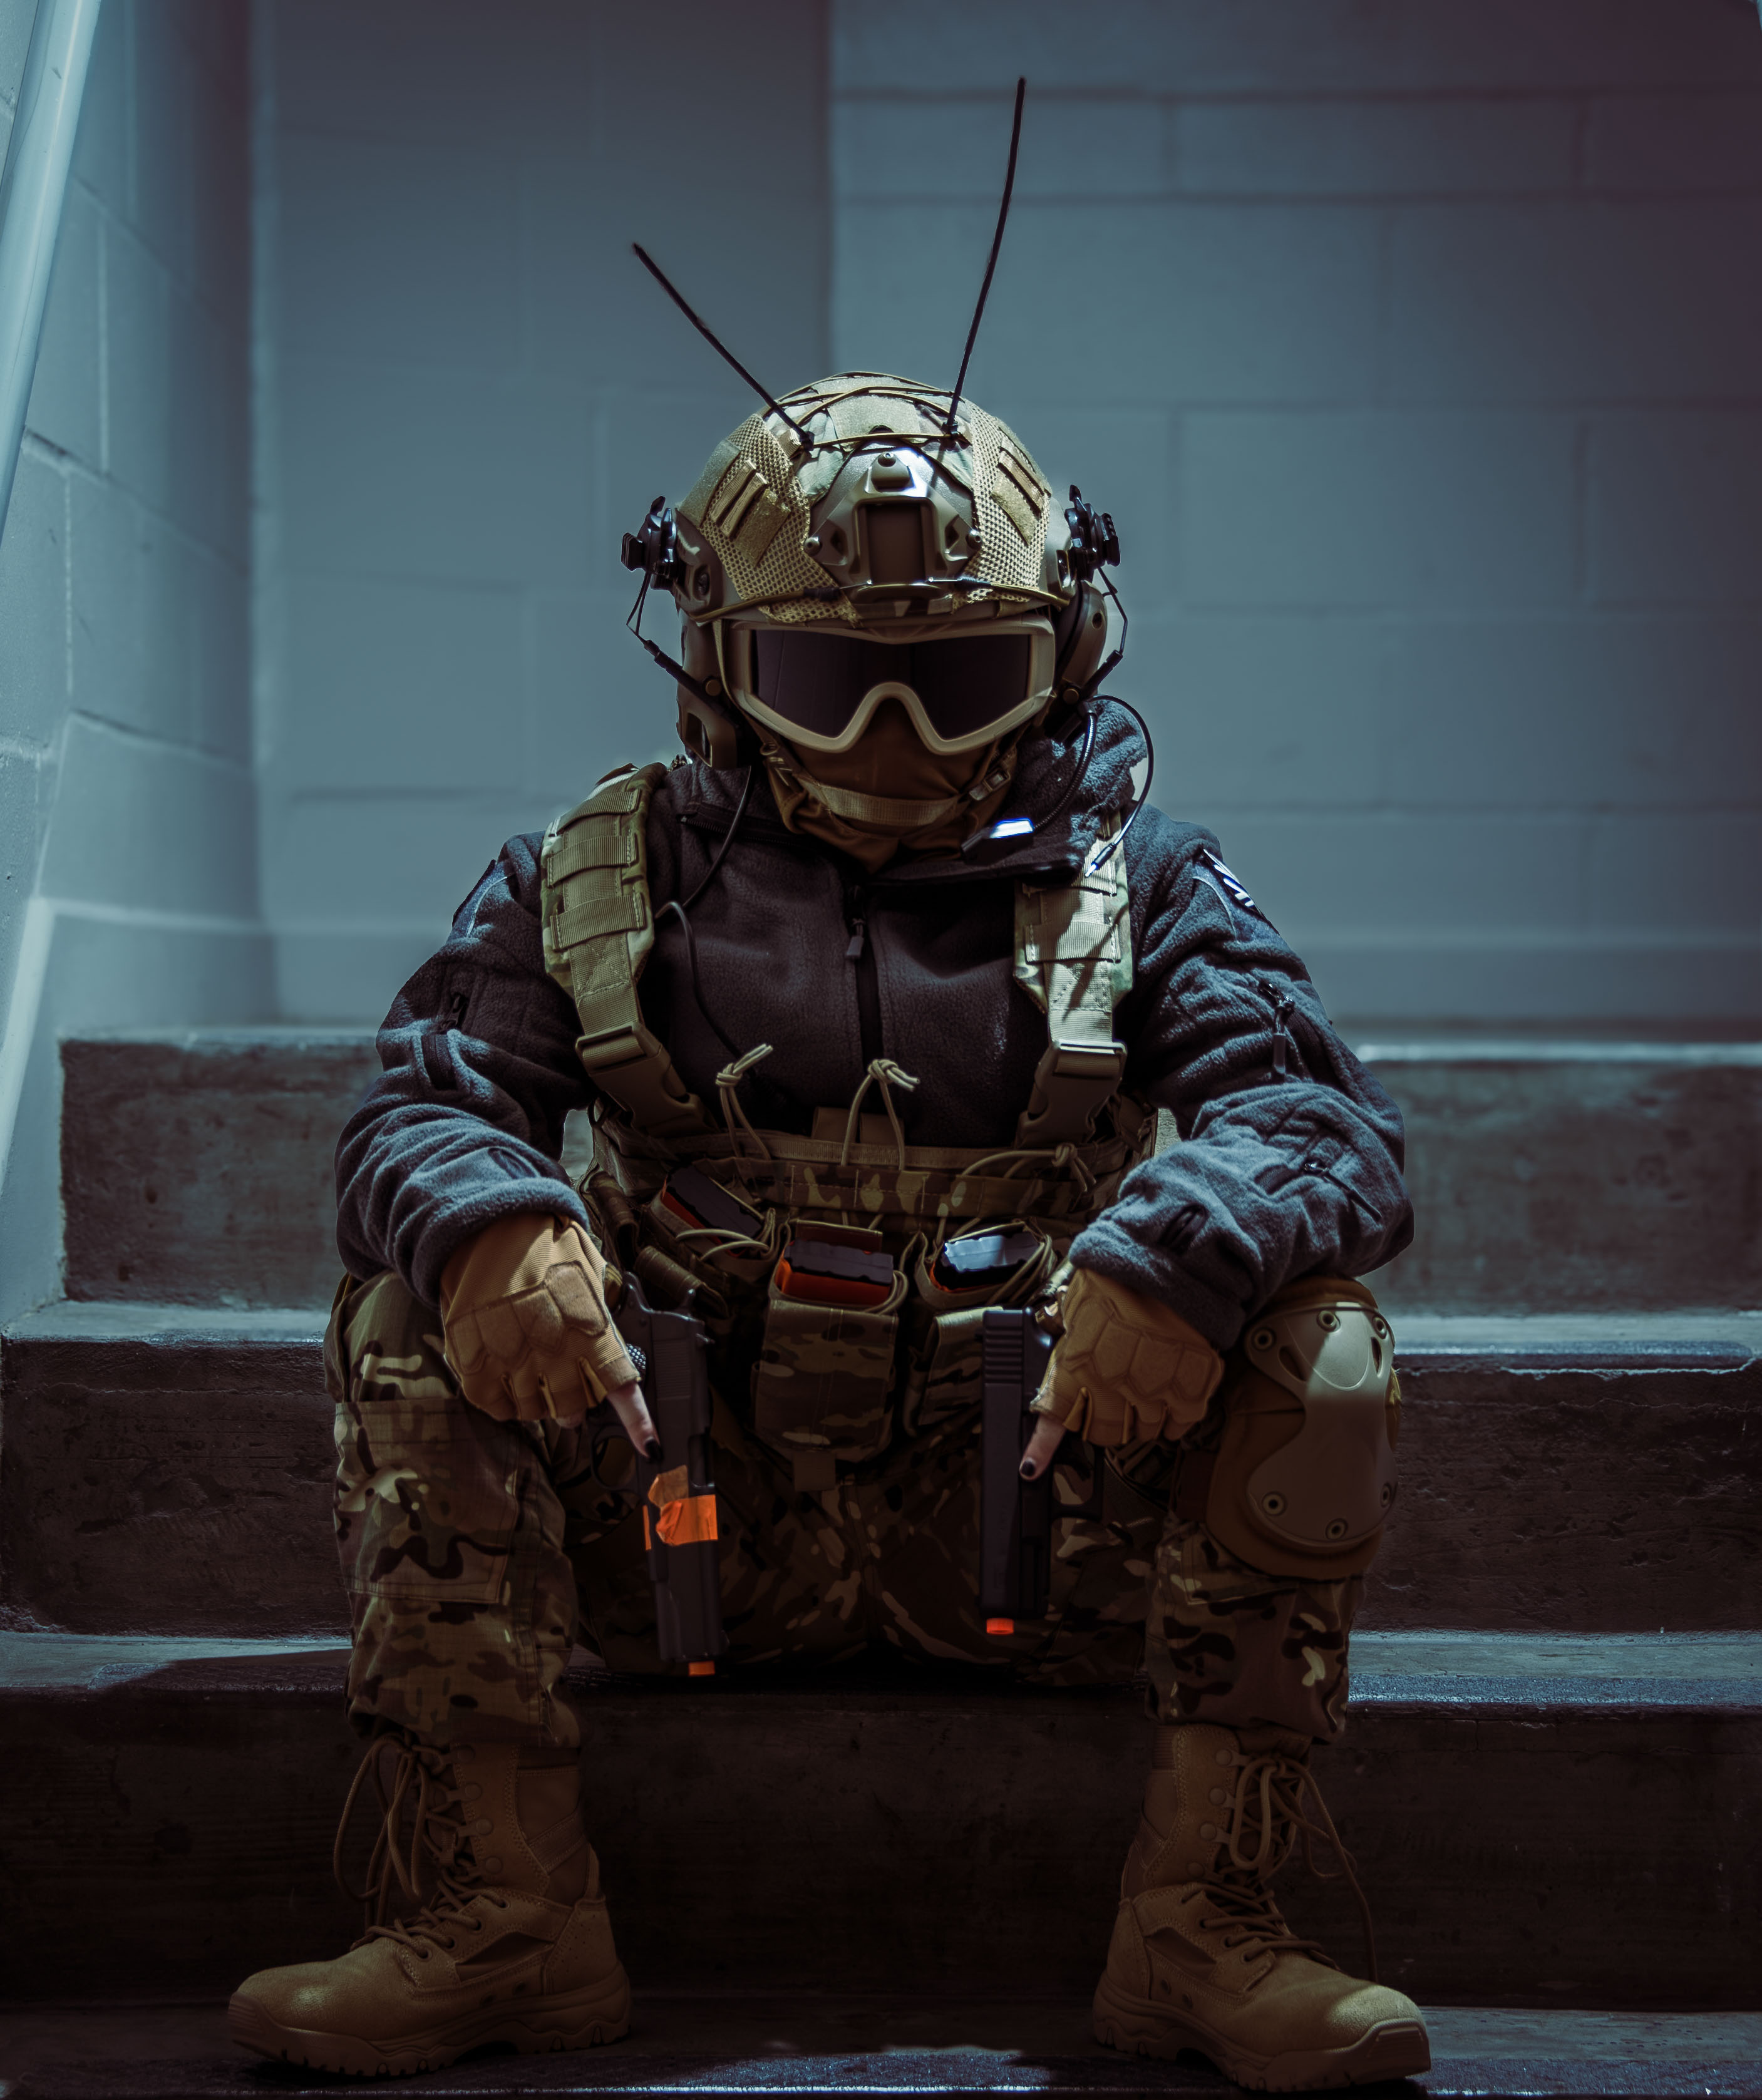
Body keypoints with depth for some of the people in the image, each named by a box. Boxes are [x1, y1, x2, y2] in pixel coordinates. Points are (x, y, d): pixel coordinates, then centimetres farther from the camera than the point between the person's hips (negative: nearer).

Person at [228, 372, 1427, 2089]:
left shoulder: (1137, 884, 5)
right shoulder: (596, 882, 7)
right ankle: (502, 1914, -16)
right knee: (413, 1322, -20)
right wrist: (485, 1217, -32)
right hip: (703, 1536, 1)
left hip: (1036, 1545, 0)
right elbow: (419, 1106, -5)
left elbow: (1332, 1124, -10)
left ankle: (1203, 1919, -15)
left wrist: (1180, 1251, -34)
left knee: (1317, 1343, -24)